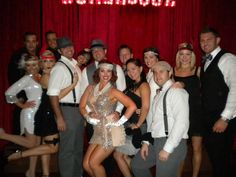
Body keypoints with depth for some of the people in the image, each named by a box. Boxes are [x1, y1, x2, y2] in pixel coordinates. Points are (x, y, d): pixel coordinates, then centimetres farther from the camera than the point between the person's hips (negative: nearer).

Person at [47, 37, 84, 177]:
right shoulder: (59, 67, -14)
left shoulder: (75, 65, 10)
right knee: (67, 148, 2)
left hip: (78, 109, 8)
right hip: (67, 110, -8)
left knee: (78, 146, 20)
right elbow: (53, 94, -19)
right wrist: (60, 118, -22)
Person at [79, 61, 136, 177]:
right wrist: (89, 117, -7)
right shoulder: (91, 88, 6)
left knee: (93, 162, -6)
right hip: (98, 131, 6)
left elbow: (132, 106, -16)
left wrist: (119, 122, -15)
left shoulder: (113, 91, -9)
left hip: (111, 131, -6)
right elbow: (82, 106, 8)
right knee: (86, 164, 5)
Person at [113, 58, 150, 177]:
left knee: (118, 154, -1)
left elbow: (145, 107, -24)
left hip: (137, 129, -8)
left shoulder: (143, 85, -14)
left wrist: (138, 124, -18)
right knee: (124, 156, 14)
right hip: (128, 126, 8)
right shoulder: (133, 85, 13)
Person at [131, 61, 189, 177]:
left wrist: (167, 148, -21)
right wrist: (146, 142, 11)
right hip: (157, 142, 9)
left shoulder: (176, 91, -12)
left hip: (172, 144, -9)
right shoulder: (159, 94, 16)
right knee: (136, 164, 19)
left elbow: (182, 122, -21)